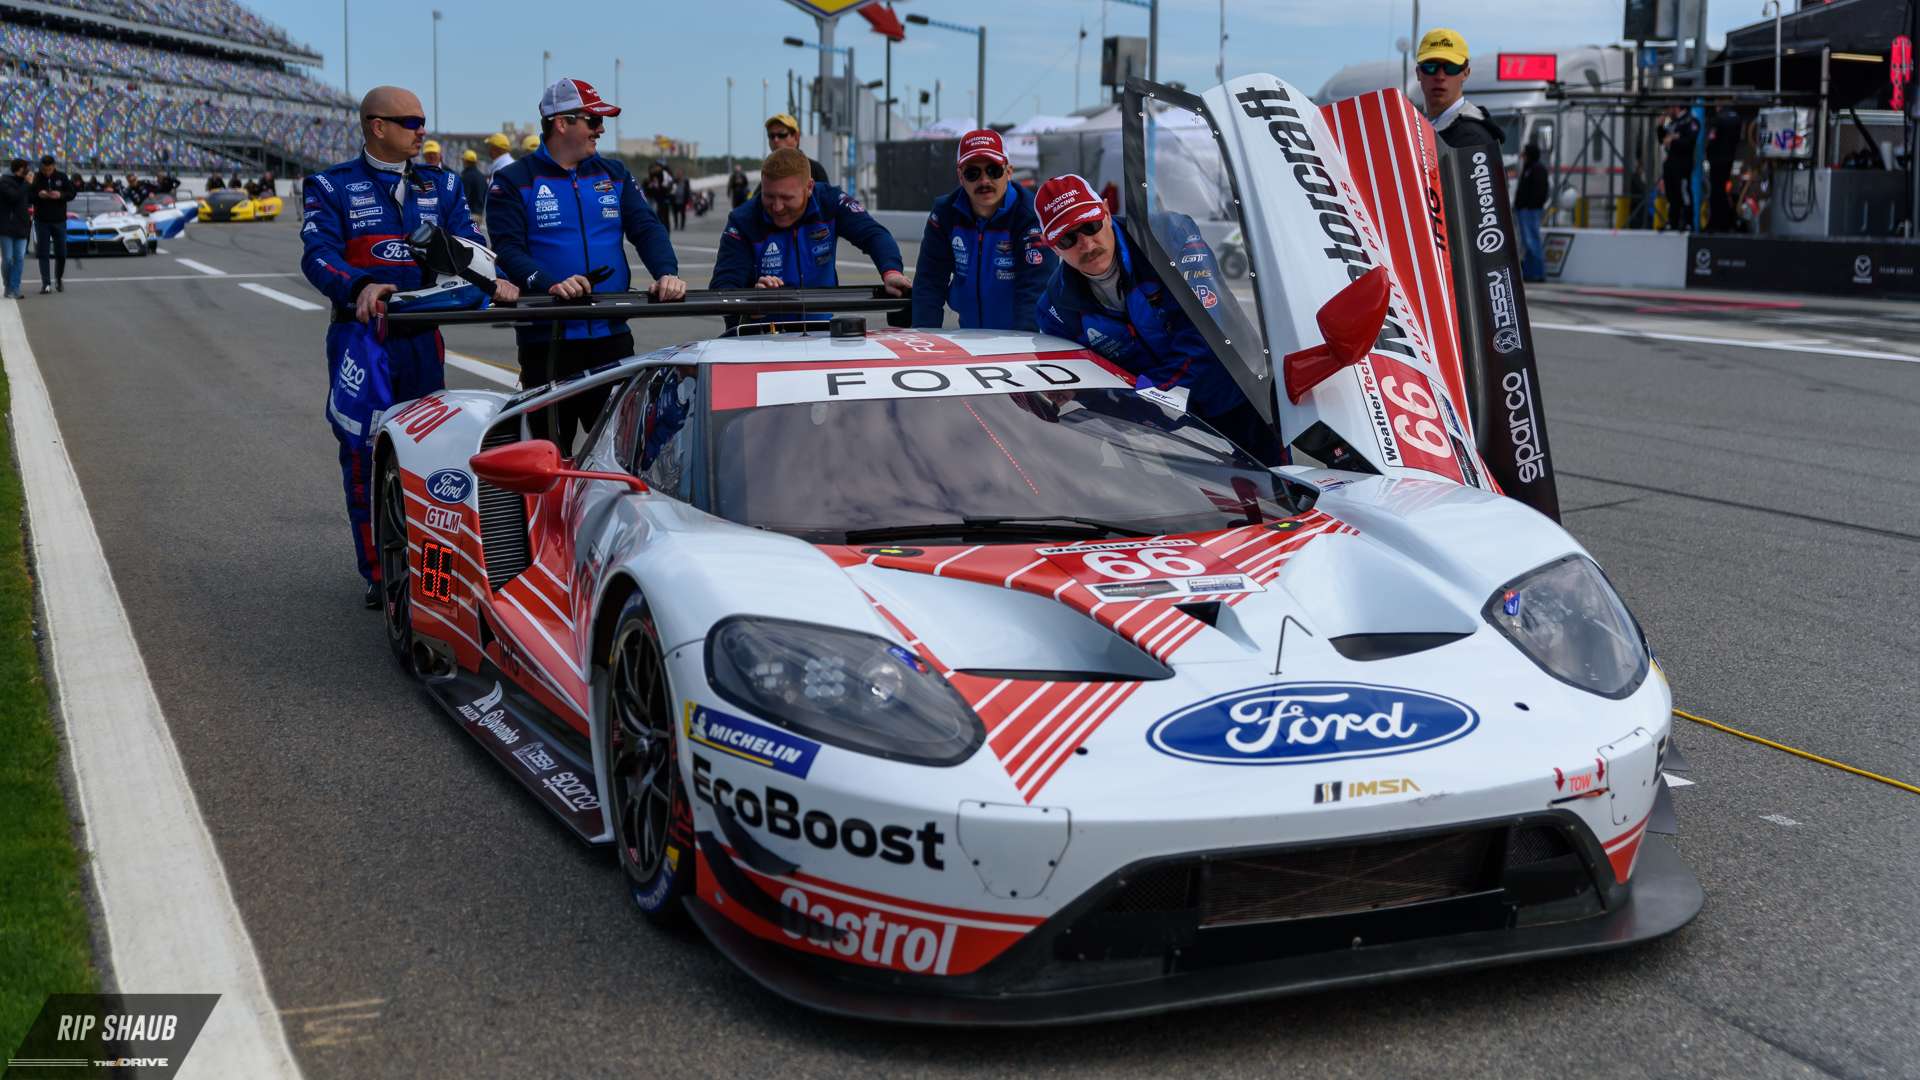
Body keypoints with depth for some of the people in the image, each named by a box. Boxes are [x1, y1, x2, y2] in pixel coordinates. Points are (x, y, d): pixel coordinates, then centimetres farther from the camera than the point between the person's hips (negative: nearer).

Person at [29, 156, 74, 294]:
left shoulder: (62, 177, 0)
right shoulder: (35, 178, -3)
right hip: (41, 221, -1)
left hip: (59, 220, 1)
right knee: (43, 254, -3)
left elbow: (72, 193, 2)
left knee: (61, 253, 6)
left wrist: (61, 195, -17)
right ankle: (46, 284, -3)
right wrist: (38, 195, -21)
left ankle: (59, 279, 26)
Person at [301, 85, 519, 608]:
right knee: (364, 456, -5)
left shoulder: (441, 186, 12)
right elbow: (319, 254, -14)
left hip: (422, 335, 4)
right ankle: (379, 575, 4)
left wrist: (491, 279, -21)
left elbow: (466, 246, 1)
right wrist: (360, 287, -34)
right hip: (360, 334, -4)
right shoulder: (330, 187, 0)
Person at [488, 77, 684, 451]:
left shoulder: (613, 174, 13)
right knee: (551, 451, 4)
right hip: (546, 339, -4)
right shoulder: (513, 182, 0)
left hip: (612, 336, 4)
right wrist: (550, 284, -29)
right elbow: (508, 250, -11)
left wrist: (667, 273, -16)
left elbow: (647, 229, 5)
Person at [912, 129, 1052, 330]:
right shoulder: (945, 212, -1)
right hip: (968, 333, 5)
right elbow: (929, 282, -1)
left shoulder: (1031, 216, -14)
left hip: (1018, 337, -5)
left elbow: (1033, 291, -21)